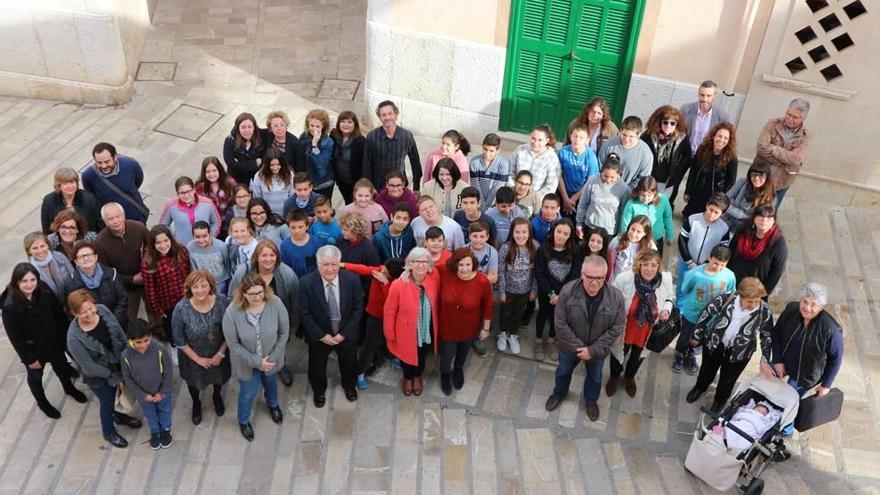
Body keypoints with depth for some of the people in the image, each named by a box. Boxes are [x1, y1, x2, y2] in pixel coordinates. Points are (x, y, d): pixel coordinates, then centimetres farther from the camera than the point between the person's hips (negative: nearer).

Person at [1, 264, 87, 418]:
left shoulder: (44, 290, -20)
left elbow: (58, 312, -4)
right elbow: (15, 337, -22)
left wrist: (65, 335, 2)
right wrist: (29, 358, -14)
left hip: (54, 341, 4)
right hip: (32, 348, -4)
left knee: (61, 366, 28)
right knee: (35, 376, 22)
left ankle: (69, 388, 58)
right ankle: (42, 402, 50)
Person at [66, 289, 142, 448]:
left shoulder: (102, 309, -21)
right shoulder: (74, 337, -34)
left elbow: (119, 333, -5)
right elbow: (89, 366, -24)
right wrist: (112, 375, -14)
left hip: (117, 365, 4)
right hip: (98, 376, -4)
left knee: (113, 396, 30)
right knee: (107, 402, 20)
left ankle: (117, 415, 62)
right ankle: (109, 432, 49)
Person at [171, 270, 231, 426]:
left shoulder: (222, 302, -27)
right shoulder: (181, 309, -30)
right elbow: (179, 340, -17)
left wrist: (221, 353, -12)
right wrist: (198, 359, -12)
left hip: (218, 353, 1)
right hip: (193, 356, -1)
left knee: (219, 376, 29)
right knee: (194, 380, 26)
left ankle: (217, 396, 63)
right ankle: (196, 403, 60)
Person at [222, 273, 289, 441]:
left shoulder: (275, 303, -29)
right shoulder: (232, 312, -32)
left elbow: (284, 332, -13)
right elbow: (233, 344, -20)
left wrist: (273, 357, -14)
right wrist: (257, 361, -19)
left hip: (271, 358, 2)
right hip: (247, 362, -2)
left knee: (271, 381, 32)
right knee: (248, 392, 21)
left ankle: (273, 404, 65)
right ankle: (243, 420, 53)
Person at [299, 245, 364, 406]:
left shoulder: (352, 280, -21)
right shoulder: (307, 282, -23)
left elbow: (358, 308, -13)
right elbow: (304, 312, -15)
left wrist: (344, 333, -16)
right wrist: (321, 335, -17)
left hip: (346, 335, 1)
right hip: (319, 336, -1)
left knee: (349, 364, 26)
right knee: (317, 367, 22)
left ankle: (349, 385, 59)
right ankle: (319, 390, 55)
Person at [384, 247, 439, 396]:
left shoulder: (435, 277, -21)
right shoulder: (398, 285, -29)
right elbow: (389, 312, -17)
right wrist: (390, 335, -8)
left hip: (427, 331, 3)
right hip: (406, 332, -3)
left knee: (422, 356, 30)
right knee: (407, 355, 26)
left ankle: (418, 376, 62)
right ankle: (408, 378, 59)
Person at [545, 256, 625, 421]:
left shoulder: (615, 297, -26)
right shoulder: (568, 291, -29)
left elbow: (616, 328, -18)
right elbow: (561, 324, -21)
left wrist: (594, 350, -21)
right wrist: (578, 347, -22)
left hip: (598, 349, 0)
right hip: (570, 346, 0)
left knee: (595, 377, 26)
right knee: (563, 371, 27)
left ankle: (591, 400, 56)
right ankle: (559, 394, 58)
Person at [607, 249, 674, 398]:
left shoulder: (666, 279, -22)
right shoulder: (624, 279, -31)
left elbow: (669, 297, 0)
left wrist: (667, 310, -19)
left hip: (649, 329, 3)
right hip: (624, 327, -3)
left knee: (638, 354, 30)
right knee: (620, 351, 25)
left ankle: (629, 377, 63)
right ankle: (614, 376, 59)